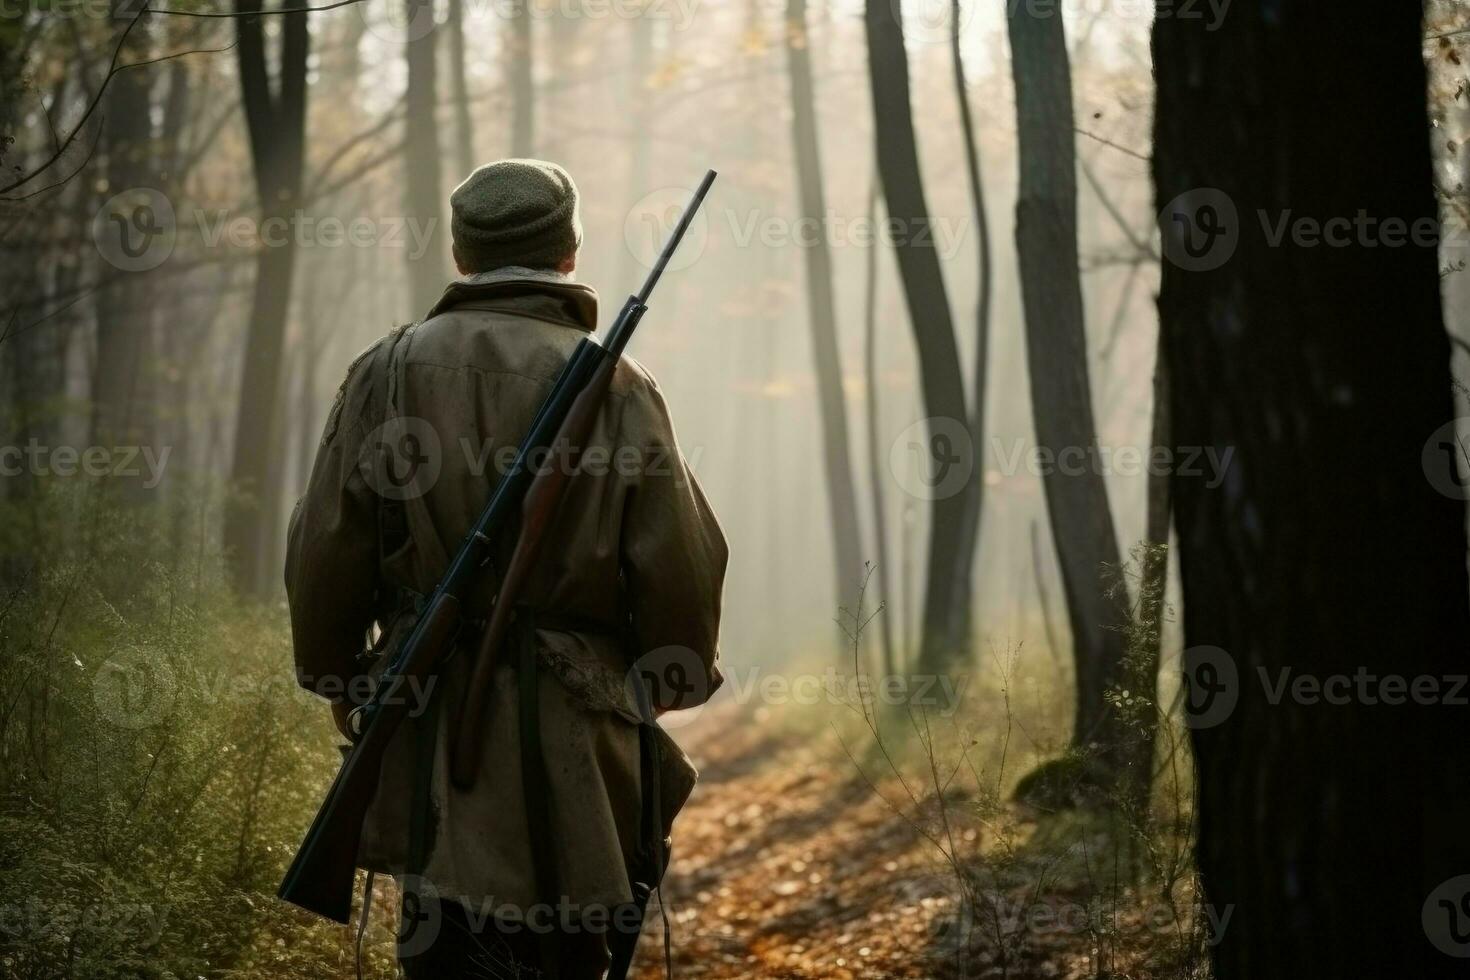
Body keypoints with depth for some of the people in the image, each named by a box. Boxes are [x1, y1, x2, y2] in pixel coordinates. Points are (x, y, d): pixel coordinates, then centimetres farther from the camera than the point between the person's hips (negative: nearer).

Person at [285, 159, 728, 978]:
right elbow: (682, 568, -5)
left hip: (429, 735, 1)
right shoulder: (616, 387, -4)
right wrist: (682, 673, 15)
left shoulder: (390, 372, 1)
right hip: (575, 748, -1)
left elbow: (326, 551, 3)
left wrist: (334, 674, 19)